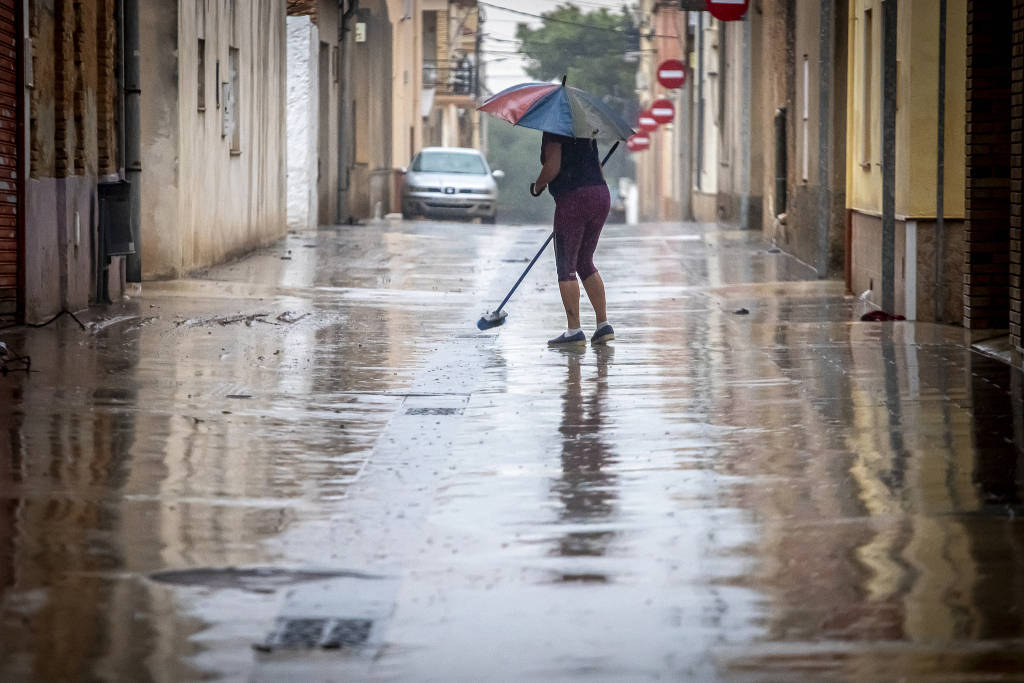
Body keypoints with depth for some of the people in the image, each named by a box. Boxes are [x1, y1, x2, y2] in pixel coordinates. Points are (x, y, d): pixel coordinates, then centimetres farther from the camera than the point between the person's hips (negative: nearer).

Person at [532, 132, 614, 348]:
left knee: (566, 266, 0)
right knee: (585, 262, 18)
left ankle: (574, 330, -4)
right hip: (602, 195, 8)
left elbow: (552, 167, -15)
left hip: (573, 199, -8)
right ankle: (603, 324, 13)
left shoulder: (554, 131, -6)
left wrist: (538, 185, 2)